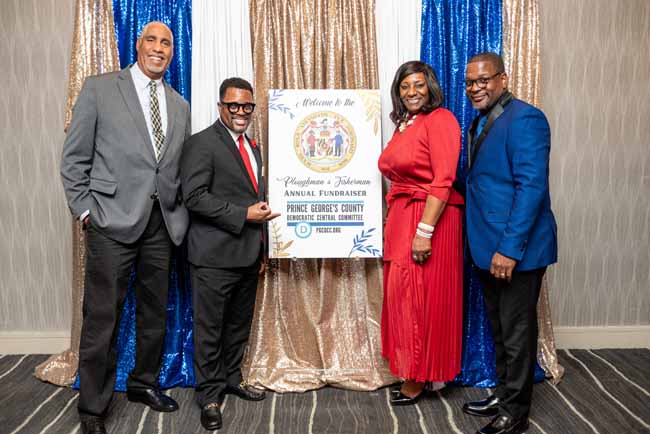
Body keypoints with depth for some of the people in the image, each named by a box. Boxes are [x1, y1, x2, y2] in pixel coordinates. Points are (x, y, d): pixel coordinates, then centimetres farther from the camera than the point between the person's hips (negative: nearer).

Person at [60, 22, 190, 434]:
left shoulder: (180, 105, 14)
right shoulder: (99, 88, 2)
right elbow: (75, 157, 1)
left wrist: (180, 213, 6)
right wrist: (85, 210, -5)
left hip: (163, 224, 5)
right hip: (113, 220, -4)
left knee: (155, 312, 14)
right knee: (102, 317, 1)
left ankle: (144, 383, 34)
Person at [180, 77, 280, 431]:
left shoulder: (253, 148, 17)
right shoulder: (202, 143, -8)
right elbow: (195, 196, -18)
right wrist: (244, 214, -19)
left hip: (248, 255, 8)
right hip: (215, 256, -7)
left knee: (239, 324, 18)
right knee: (209, 328, 4)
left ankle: (231, 378, 35)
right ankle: (209, 395, 18)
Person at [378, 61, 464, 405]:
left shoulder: (440, 120, -10)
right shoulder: (403, 125, 15)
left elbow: (443, 180, -18)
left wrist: (424, 231, -23)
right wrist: (391, 222, 13)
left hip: (430, 219, -8)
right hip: (400, 218, 8)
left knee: (422, 298, 1)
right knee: (403, 296, 13)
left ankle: (417, 381, 17)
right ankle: (410, 373, 29)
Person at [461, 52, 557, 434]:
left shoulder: (525, 119, -14)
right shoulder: (482, 121, 13)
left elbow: (532, 187, -21)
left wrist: (510, 249, -23)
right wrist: (486, 244, 10)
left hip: (516, 249, -8)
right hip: (489, 246, 9)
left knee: (517, 332, 5)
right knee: (500, 328, 19)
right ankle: (504, 396, 36)